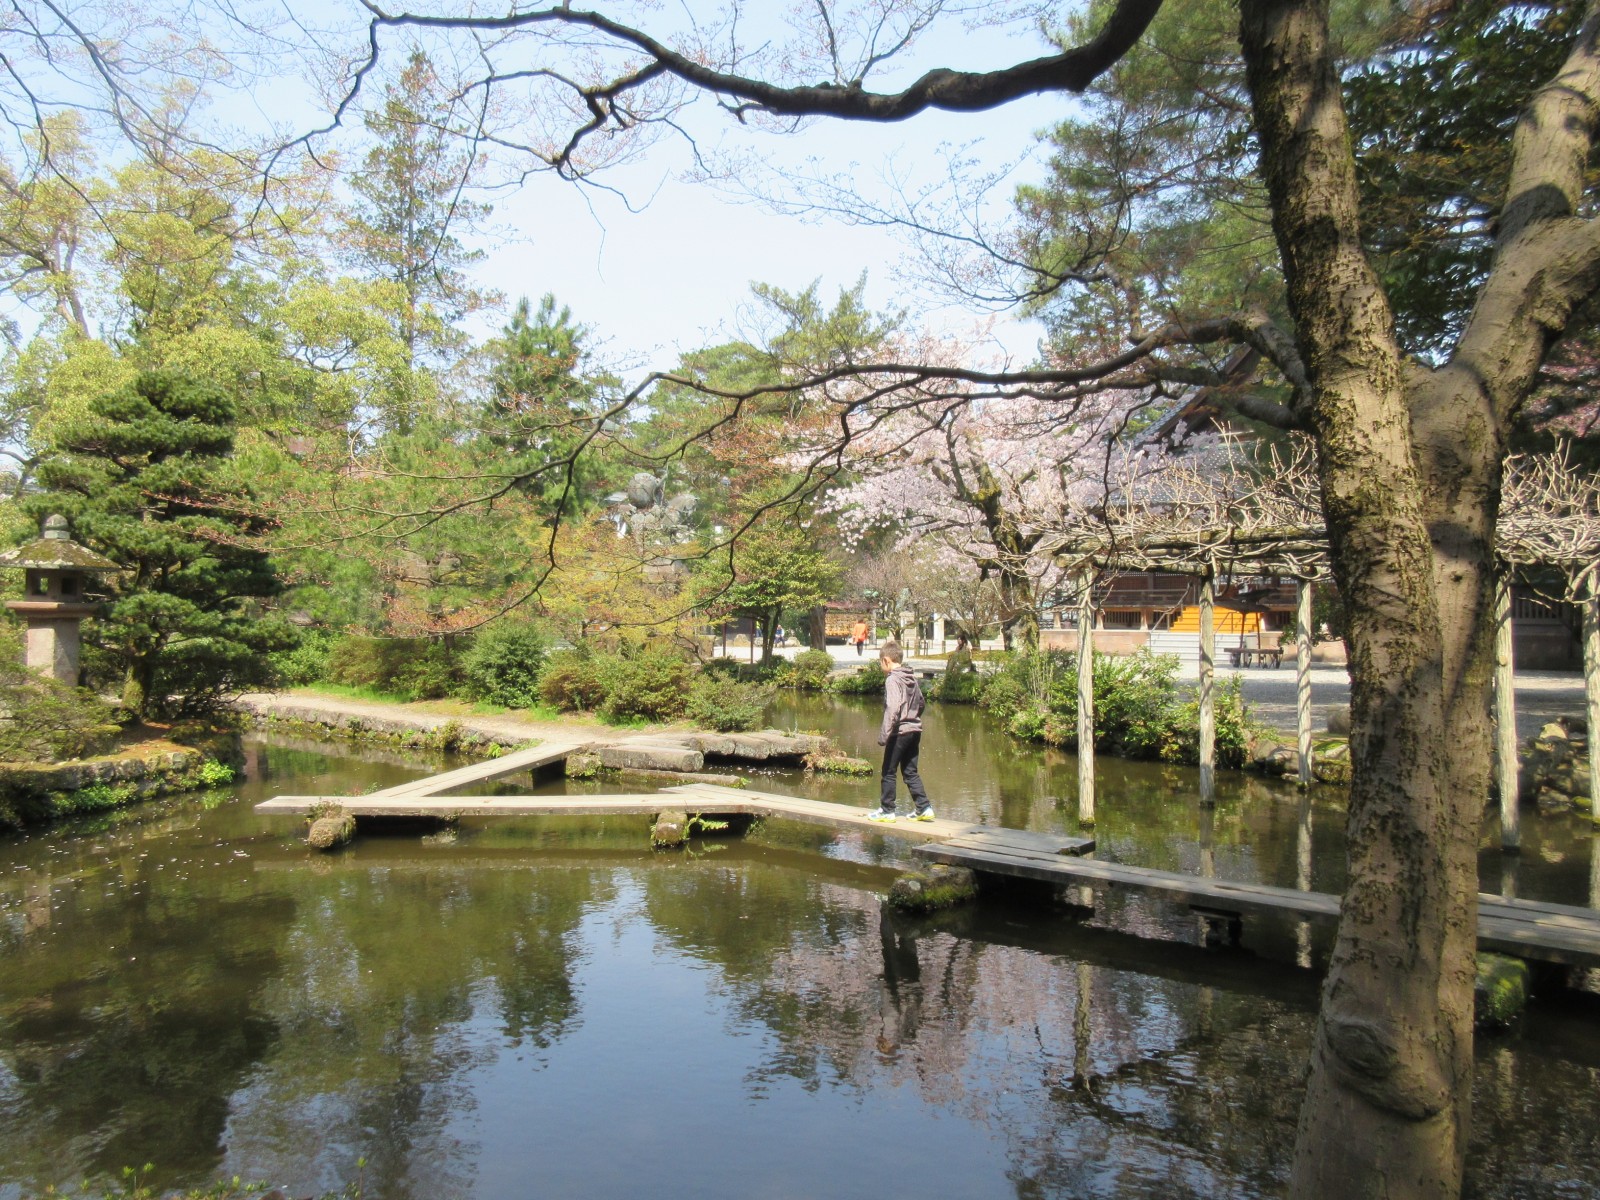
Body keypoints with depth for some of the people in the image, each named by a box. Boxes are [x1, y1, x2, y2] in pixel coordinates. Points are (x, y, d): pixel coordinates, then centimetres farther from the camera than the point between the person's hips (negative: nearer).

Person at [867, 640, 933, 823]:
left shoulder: (892, 680, -15)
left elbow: (892, 709, -22)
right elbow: (921, 703, 18)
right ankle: (924, 808, 9)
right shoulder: (912, 678, 10)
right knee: (910, 771, 14)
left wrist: (884, 734, -21)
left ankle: (887, 811, 12)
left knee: (888, 772, 5)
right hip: (915, 730, 8)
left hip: (900, 732, -8)